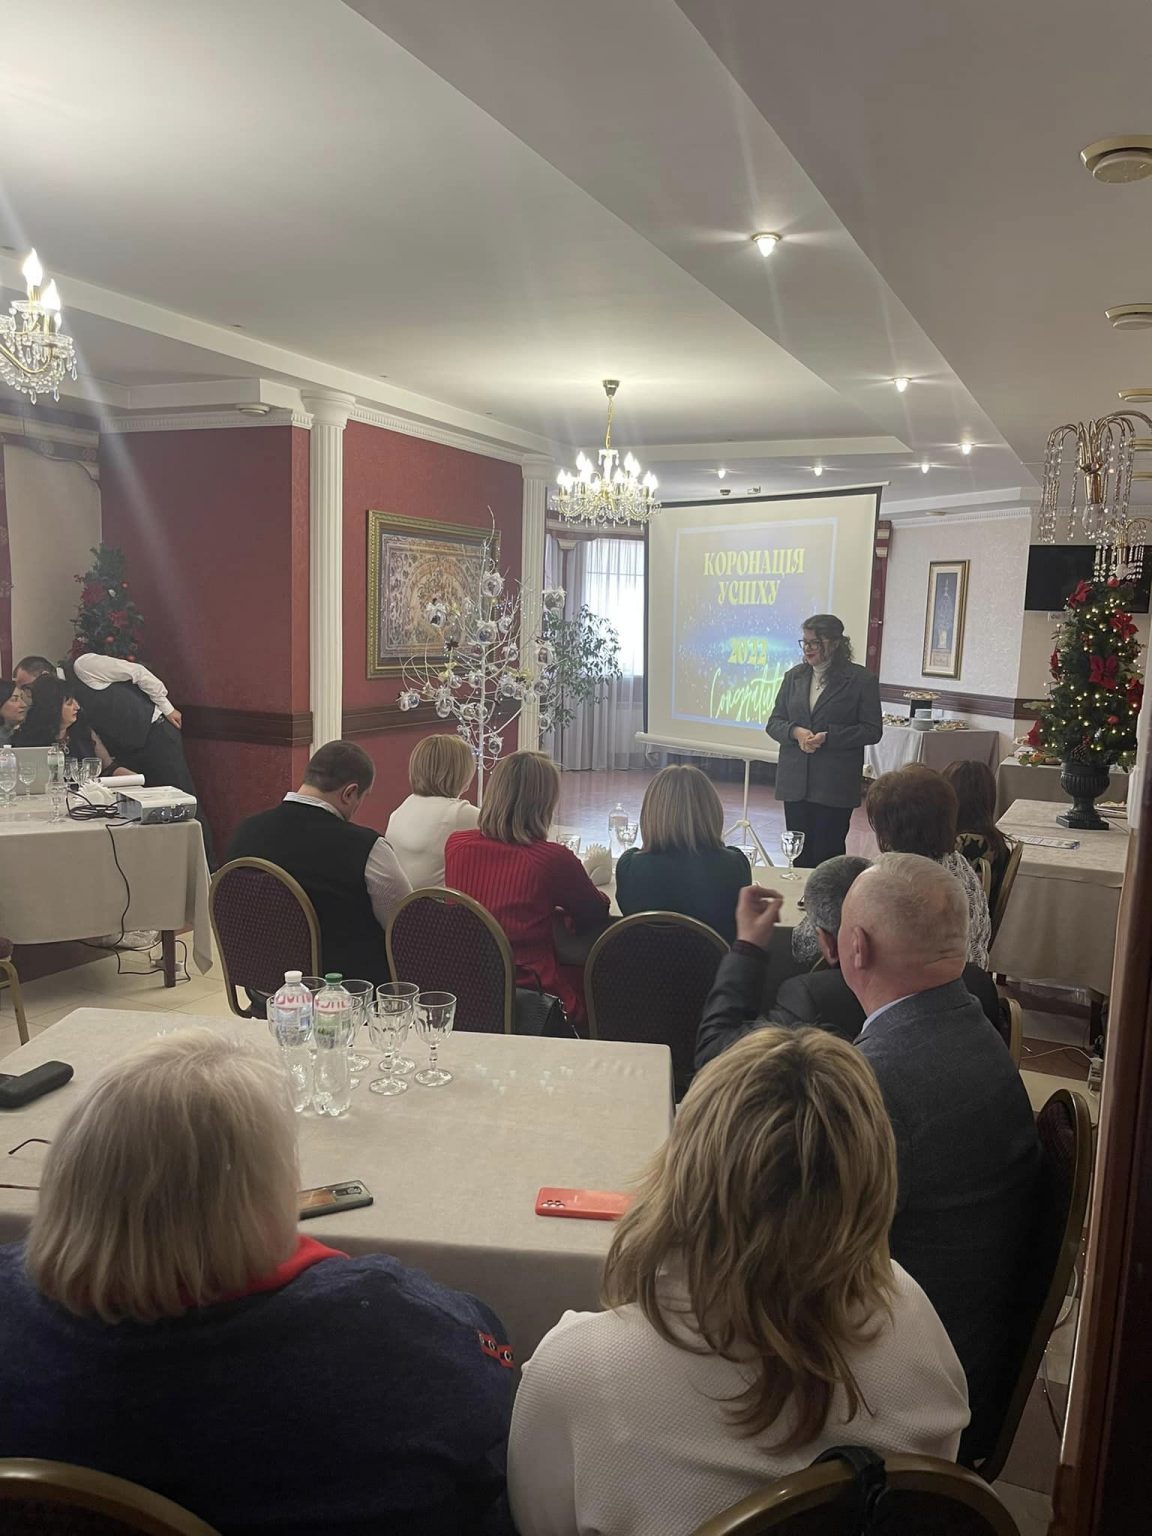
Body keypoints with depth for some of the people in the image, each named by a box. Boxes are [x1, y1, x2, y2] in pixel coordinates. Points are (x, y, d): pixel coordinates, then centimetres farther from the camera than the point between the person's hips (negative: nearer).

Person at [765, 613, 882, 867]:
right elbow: (774, 723, 12)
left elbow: (872, 730, -5)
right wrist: (795, 732, -10)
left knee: (827, 855, -2)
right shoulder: (794, 676, 12)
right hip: (795, 782, 5)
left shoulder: (862, 680, -3)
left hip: (835, 786, -4)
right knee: (799, 855, 8)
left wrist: (828, 737, -16)